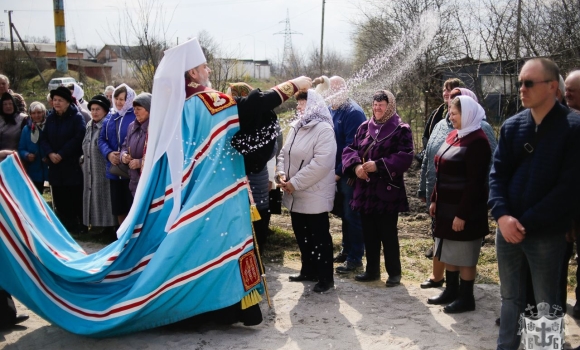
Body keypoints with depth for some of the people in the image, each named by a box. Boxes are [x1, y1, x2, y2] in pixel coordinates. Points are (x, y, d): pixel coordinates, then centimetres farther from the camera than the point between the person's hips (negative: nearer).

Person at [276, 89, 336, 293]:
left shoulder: (323, 129, -14)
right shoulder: (296, 127, 13)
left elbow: (321, 163, -24)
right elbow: (284, 154, 14)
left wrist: (295, 182, -21)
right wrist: (281, 173, -7)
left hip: (314, 194, -8)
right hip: (295, 193, 8)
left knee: (319, 236, 1)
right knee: (301, 234, 17)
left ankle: (325, 278, 12)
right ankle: (309, 270, 33)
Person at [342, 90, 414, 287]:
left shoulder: (401, 130, -4)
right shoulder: (364, 127, 11)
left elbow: (405, 157, -14)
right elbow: (349, 150, 10)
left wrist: (378, 165, -21)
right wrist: (356, 166, -11)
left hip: (388, 191, -5)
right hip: (365, 190, 5)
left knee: (388, 234, 2)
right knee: (369, 233, 12)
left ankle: (394, 272, 16)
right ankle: (372, 270, 25)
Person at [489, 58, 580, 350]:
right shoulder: (512, 126, 5)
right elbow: (497, 173, 3)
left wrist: (527, 223, -15)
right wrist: (502, 216, -13)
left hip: (546, 234, -4)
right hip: (507, 229, 4)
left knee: (546, 305, 9)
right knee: (510, 297, 17)